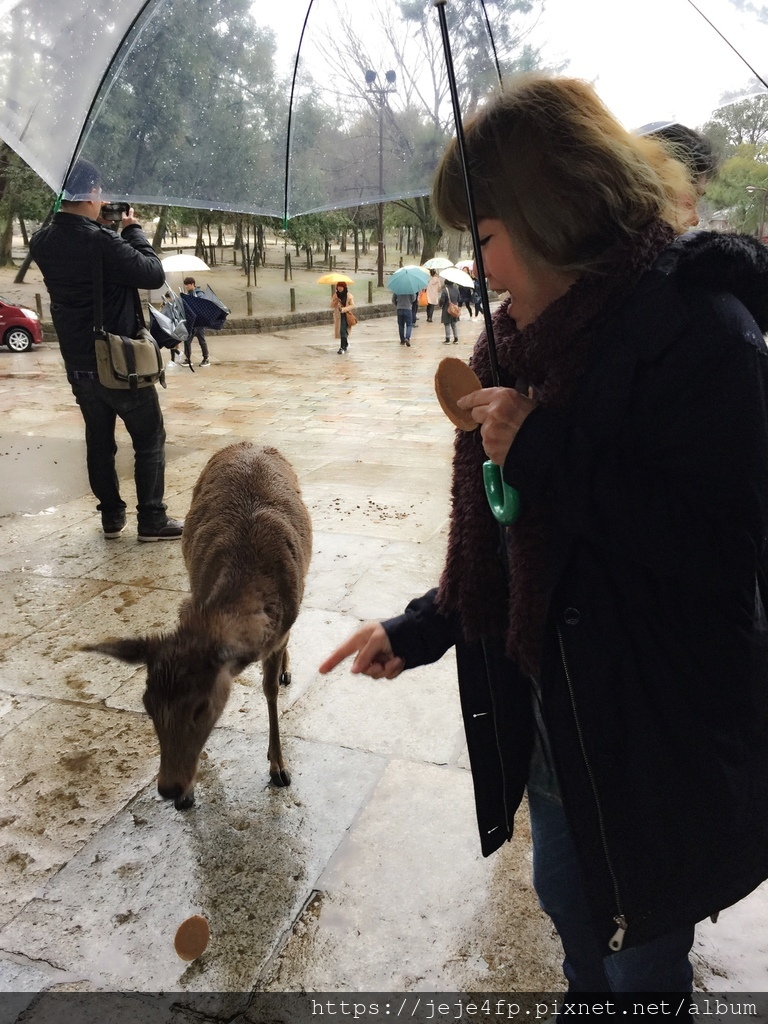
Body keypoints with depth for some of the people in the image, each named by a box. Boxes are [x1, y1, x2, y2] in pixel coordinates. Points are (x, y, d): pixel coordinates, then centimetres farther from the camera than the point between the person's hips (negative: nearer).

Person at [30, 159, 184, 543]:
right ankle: (152, 520, 8)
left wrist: (100, 225, 9)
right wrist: (133, 231, -3)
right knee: (149, 439, 5)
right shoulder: (100, 242, -23)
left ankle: (111, 517, 23)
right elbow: (153, 274, -16)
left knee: (99, 441, 16)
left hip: (78, 365, 7)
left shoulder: (42, 242, 0)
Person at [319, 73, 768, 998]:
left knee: (642, 960, 17)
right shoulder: (539, 334, 4)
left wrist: (546, 452, -28)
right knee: (567, 906, 29)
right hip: (553, 713, 8)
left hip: (660, 740, -8)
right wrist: (419, 629, 11)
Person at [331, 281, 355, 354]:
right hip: (338, 315, 5)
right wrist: (335, 301, -16)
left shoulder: (349, 295, -5)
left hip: (345, 315, -5)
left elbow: (352, 305, -9)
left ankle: (343, 348, -14)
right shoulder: (335, 295, 6)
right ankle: (346, 344, 37)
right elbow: (331, 306, 5)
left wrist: (343, 309, -20)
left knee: (343, 331, -16)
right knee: (339, 331, 13)